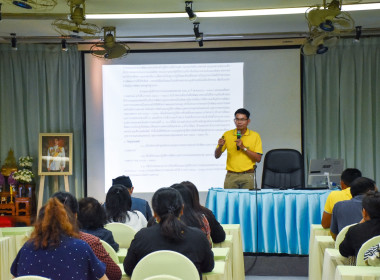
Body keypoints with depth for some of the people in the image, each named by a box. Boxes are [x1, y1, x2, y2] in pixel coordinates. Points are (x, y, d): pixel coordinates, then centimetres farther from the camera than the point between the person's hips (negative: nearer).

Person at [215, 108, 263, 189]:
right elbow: (217, 156, 8)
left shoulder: (255, 136, 4)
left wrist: (244, 147, -11)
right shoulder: (227, 135, 7)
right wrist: (220, 146, -12)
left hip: (247, 176, -1)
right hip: (231, 176, 1)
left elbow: (258, 159, -2)